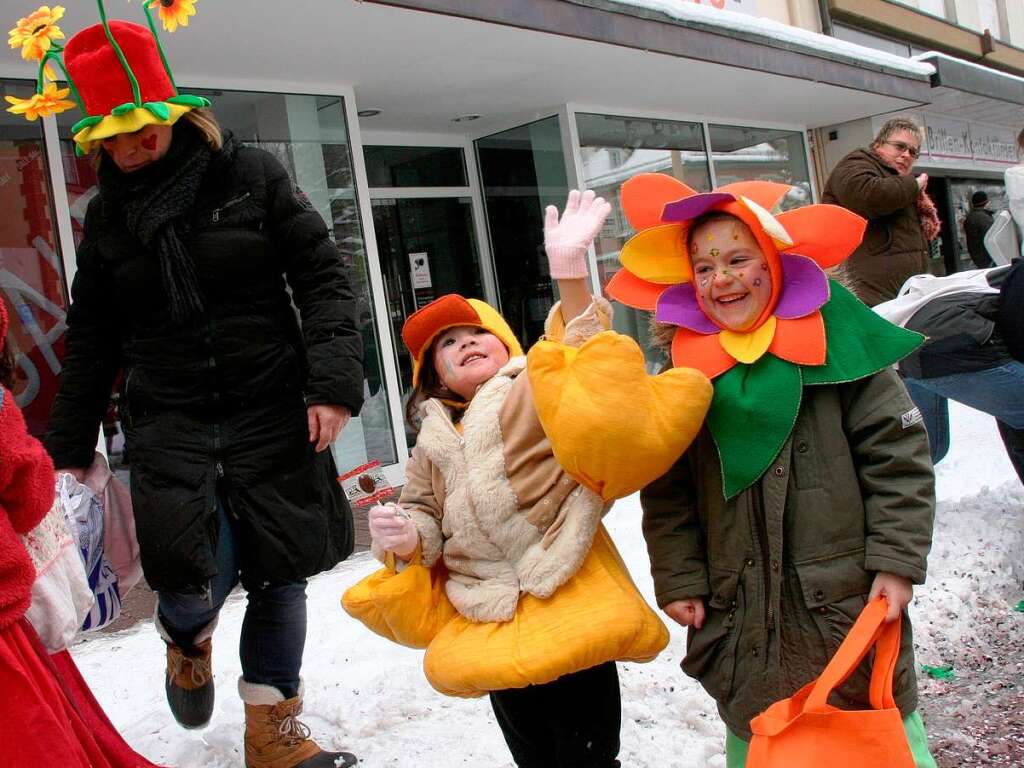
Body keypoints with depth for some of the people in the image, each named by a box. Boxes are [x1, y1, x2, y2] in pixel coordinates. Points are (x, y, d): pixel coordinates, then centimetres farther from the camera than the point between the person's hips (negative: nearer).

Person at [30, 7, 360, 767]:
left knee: (279, 572, 2)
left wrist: (334, 381, -15)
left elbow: (322, 277, -3)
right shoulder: (107, 215, 8)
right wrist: (70, 448, 15)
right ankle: (188, 641, 25)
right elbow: (91, 339, 14)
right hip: (168, 421, 1)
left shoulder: (251, 175, -1)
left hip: (270, 410, -1)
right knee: (197, 578, -13)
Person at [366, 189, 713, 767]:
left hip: (567, 608, -6)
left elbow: (585, 366, -20)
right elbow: (426, 512, 19)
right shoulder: (433, 442, 15)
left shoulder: (536, 387, -2)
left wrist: (568, 270, -34)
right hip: (491, 631, 6)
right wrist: (408, 535, -5)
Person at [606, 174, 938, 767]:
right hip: (742, 612, 2)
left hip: (850, 596, -2)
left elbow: (898, 456, -5)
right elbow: (666, 492, 5)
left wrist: (899, 561, -7)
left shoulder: (837, 340, -6)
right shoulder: (683, 368, 1)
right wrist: (678, 580, 2)